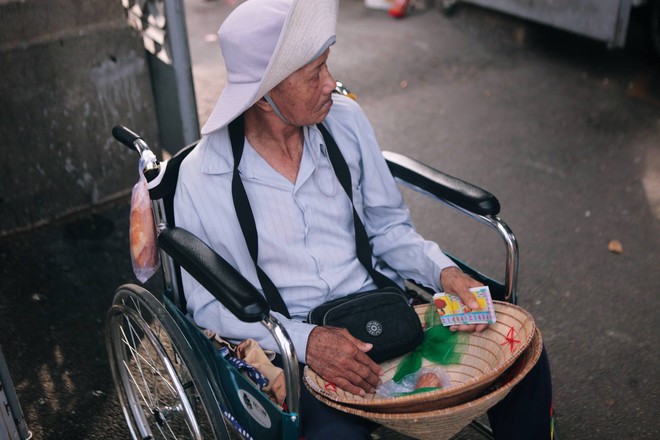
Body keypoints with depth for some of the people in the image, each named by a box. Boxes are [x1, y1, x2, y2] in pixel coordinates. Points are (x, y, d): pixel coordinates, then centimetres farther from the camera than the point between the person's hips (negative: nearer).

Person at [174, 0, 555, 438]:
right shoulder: (202, 178, -12)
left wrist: (443, 271, -10)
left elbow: (388, 225, 9)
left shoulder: (345, 118, 0)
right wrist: (305, 340, -23)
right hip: (292, 345, -3)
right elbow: (210, 304, -7)